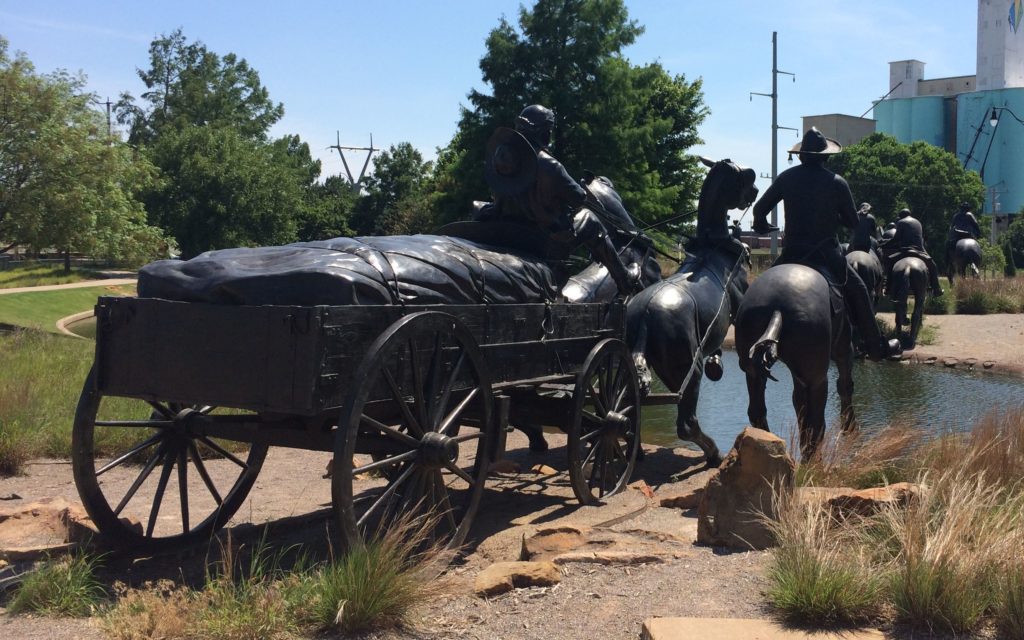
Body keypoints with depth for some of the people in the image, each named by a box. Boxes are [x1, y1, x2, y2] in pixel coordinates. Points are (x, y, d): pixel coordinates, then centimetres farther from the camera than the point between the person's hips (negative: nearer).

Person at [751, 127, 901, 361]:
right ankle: (877, 347, 14)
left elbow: (759, 209, 4)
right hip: (827, 253, -2)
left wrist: (762, 225, 24)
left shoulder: (787, 178, 2)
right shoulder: (837, 182, -3)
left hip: (792, 253, 2)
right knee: (858, 291, 13)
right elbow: (852, 222, 3)